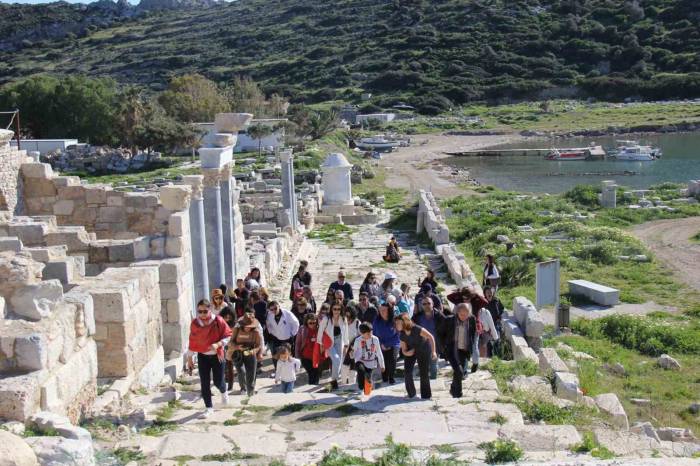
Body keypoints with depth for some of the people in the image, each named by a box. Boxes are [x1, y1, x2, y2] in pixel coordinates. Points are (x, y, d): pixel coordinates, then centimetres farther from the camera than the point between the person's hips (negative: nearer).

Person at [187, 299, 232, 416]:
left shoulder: (218, 321, -17)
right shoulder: (194, 323, -8)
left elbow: (228, 336, -9)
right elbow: (192, 341, 3)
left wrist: (218, 344, -26)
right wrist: (190, 358, 8)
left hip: (217, 355, -2)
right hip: (202, 356, 2)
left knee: (218, 381, 2)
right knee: (204, 383, 2)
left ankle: (224, 392, 39)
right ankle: (209, 407, 17)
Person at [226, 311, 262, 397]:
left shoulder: (256, 332, -10)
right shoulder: (237, 329, -8)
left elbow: (259, 345, -6)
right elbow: (231, 341, -3)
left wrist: (253, 351, -26)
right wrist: (237, 347, -24)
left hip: (250, 355, 0)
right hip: (237, 354, 0)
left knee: (250, 375, 2)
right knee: (241, 371, -19)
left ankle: (250, 393, 24)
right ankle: (243, 388, 11)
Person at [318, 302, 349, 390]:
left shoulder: (343, 319, -8)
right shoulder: (326, 319, -19)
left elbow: (345, 332, 4)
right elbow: (320, 331, -9)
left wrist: (345, 345, 9)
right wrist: (320, 344, -5)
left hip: (339, 343, 4)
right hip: (329, 343, -4)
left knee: (339, 362, 7)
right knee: (336, 359, -20)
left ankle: (335, 377, 30)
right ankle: (334, 380, -4)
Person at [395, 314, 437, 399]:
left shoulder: (416, 329, -31)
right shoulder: (402, 335, -13)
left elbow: (430, 337, -25)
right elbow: (403, 349, -4)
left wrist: (434, 351, -29)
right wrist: (406, 353, -28)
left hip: (424, 351, -4)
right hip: (410, 352, 4)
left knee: (424, 373, -5)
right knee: (407, 372, -7)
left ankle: (426, 395, 13)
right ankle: (411, 393, 12)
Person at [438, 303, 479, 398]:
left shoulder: (472, 320, -4)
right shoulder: (449, 320, -8)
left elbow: (474, 334, 8)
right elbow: (440, 333, 5)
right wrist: (444, 346, 1)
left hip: (464, 351, 3)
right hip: (452, 350, -3)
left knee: (460, 374, 9)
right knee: (459, 372, -17)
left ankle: (453, 390, 34)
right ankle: (457, 393, 0)